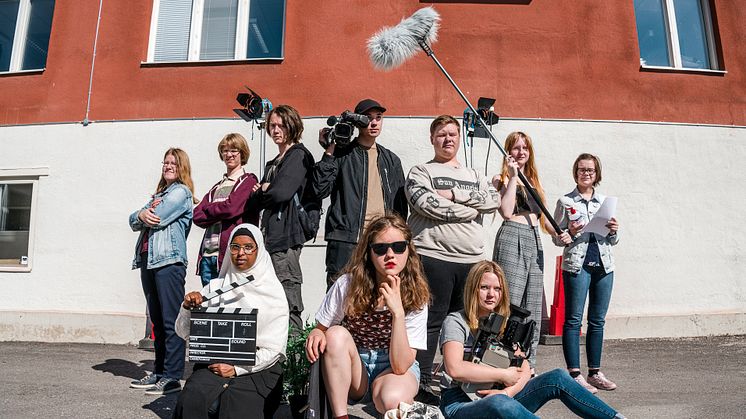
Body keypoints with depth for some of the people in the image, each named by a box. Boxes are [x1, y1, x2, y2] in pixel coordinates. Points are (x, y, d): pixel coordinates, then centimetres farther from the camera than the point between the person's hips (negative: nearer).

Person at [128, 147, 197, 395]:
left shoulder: (181, 192, 0)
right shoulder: (159, 193, 25)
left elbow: (157, 218, -12)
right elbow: (134, 221, 17)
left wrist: (146, 215, 9)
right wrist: (141, 215, -5)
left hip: (169, 261, -9)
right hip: (148, 261, 9)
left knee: (171, 321, -8)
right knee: (157, 321, 12)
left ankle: (172, 377, -5)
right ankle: (159, 372, 20)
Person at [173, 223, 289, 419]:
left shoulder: (272, 291, 2)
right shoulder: (216, 286, 11)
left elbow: (274, 348, -3)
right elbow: (185, 333, 11)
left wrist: (237, 369, -12)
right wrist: (187, 308, -8)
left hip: (258, 368, -1)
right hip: (215, 363, 1)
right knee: (190, 401, -28)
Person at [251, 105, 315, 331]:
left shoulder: (298, 155, -4)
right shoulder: (273, 163, 23)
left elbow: (281, 193, -18)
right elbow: (260, 200, 21)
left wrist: (264, 189, 2)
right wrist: (264, 192, -1)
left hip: (286, 237, -9)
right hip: (270, 235, 9)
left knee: (288, 299, -8)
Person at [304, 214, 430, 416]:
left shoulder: (416, 297, -15)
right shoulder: (348, 285, -14)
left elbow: (400, 366, -21)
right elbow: (321, 329, -2)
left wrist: (398, 312, -32)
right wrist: (316, 334, -27)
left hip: (397, 367, -2)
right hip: (350, 370, 2)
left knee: (392, 399, -36)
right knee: (337, 334, -29)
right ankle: (339, 415, -17)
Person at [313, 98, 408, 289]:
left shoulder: (391, 159, 18)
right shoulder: (341, 154, 5)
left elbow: (400, 203, 18)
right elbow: (320, 189, -8)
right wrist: (329, 152, -9)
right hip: (346, 241, -4)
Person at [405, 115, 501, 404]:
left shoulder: (474, 175, 19)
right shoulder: (421, 172, 5)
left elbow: (493, 200, 1)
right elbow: (426, 204, -15)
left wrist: (454, 194, -9)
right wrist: (472, 208, -7)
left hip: (471, 259, 6)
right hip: (433, 256, -5)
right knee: (431, 322, -1)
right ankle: (421, 384, 9)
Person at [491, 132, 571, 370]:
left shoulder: (533, 181, 22)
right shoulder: (501, 179, 3)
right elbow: (507, 212, -14)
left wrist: (559, 233, 6)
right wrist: (513, 177, -10)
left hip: (535, 242, 7)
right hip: (512, 240, -7)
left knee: (533, 306, 8)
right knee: (510, 304, -11)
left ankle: (529, 365, 16)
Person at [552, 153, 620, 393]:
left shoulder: (605, 202, 15)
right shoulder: (566, 202, 3)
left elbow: (612, 241, 19)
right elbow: (557, 239, 2)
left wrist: (614, 231, -2)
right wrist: (570, 233, -18)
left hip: (603, 265, 5)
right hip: (577, 265, -4)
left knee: (597, 321, 9)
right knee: (573, 320, -3)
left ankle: (594, 372, 19)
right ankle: (575, 374, 3)